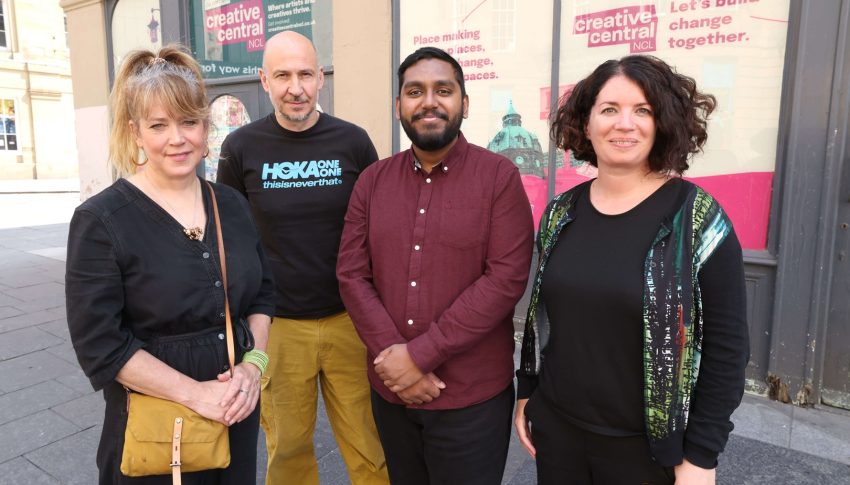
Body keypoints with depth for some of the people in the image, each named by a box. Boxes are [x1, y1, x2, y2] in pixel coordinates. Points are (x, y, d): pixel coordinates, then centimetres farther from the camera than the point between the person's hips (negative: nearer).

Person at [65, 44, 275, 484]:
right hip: (154, 426, -4)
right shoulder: (100, 220, -12)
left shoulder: (231, 205, 2)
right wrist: (196, 394, -18)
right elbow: (100, 345, -14)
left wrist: (253, 365, -8)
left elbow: (263, 292, 6)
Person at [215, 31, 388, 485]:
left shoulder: (352, 141, -3)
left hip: (349, 319, 0)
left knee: (368, 446, 9)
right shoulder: (241, 147, -2)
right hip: (277, 325, 0)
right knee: (288, 447, 15)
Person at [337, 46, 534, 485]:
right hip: (390, 390, 4)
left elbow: (506, 279, -15)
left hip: (473, 397, -3)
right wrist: (391, 355, -12)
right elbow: (351, 274, 0)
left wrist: (420, 354, -17)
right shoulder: (372, 180, 4)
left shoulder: (499, 176, -8)